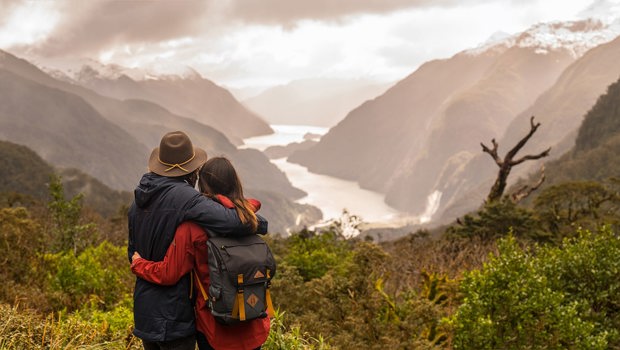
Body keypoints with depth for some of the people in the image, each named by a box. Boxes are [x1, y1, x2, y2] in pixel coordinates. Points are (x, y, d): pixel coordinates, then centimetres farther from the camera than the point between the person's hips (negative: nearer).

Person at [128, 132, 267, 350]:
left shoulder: (139, 201, 7)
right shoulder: (183, 197, -20)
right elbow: (232, 221, -30)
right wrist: (259, 223, -9)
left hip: (144, 309, 8)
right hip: (172, 315, -8)